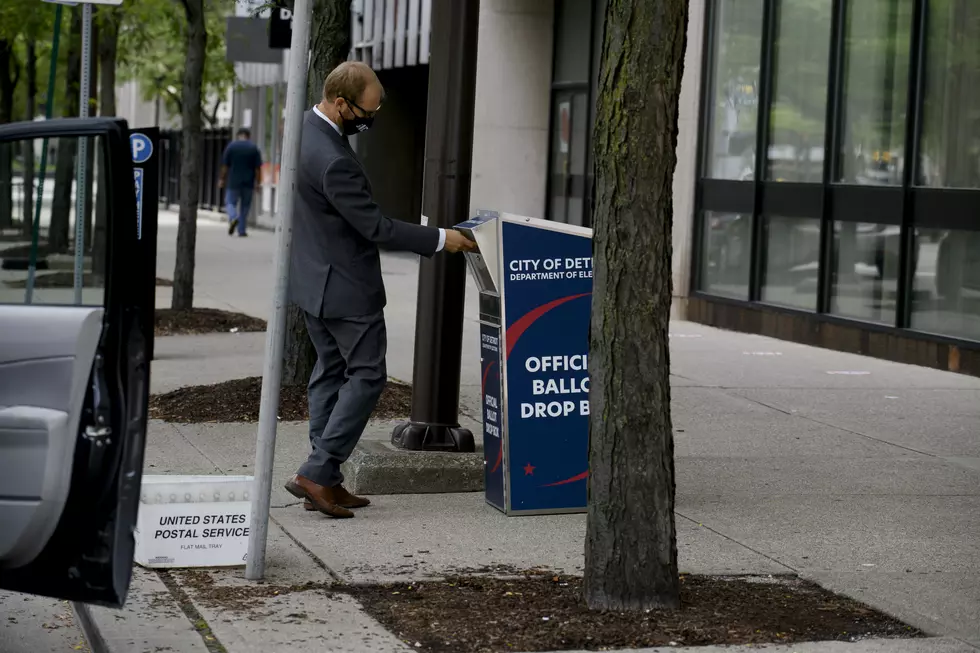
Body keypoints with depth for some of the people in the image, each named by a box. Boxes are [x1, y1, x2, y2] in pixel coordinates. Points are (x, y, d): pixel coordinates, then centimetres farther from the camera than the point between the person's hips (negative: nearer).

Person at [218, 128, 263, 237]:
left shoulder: (231, 146, -2)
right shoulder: (254, 148, 1)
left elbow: (225, 165, -2)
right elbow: (258, 168, -2)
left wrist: (222, 179, 6)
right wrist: (257, 182, 2)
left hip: (233, 182, -1)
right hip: (248, 183, 1)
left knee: (230, 202, 7)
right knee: (245, 205, 10)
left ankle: (233, 217, -23)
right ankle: (241, 230, 9)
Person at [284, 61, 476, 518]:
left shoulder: (306, 126, 2)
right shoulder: (333, 161, -29)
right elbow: (376, 227, -24)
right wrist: (440, 240, -16)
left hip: (314, 277, 10)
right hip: (345, 285, -10)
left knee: (330, 371, 13)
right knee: (366, 375, -2)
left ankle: (324, 481, 16)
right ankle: (317, 473, -5)